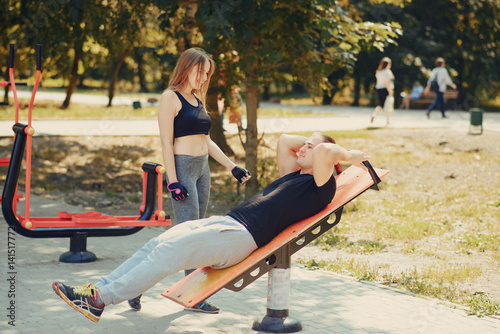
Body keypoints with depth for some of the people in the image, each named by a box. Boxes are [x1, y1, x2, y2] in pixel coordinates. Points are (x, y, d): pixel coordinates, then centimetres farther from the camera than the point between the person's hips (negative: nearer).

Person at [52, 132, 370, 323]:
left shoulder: (320, 186, -3)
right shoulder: (294, 176, 24)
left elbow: (325, 150, -20)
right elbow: (284, 140, 34)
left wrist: (347, 155, -2)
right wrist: (311, 143, 31)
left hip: (242, 236, -9)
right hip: (226, 221, 9)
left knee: (168, 253, -20)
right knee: (158, 244, -3)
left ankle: (100, 299, -19)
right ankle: (100, 287, -6)